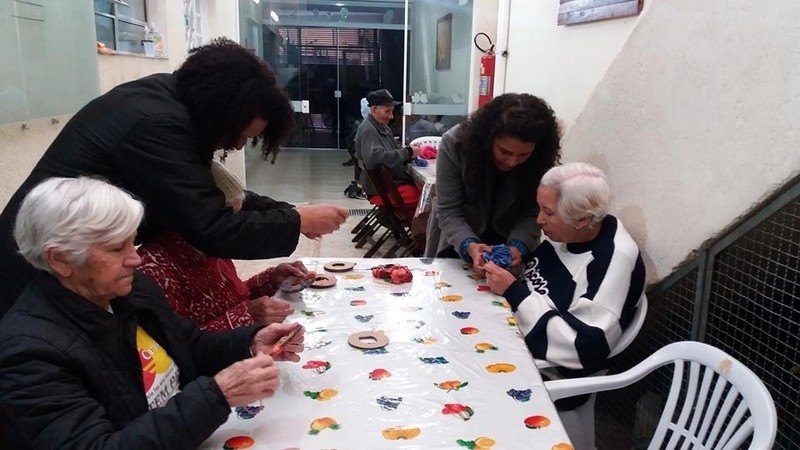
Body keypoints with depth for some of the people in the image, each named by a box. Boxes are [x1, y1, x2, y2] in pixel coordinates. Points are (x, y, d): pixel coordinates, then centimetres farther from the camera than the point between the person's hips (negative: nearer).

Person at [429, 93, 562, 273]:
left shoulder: (540, 159, -21)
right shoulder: (454, 144, -26)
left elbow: (531, 213, -19)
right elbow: (449, 211, -25)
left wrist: (518, 247, -38)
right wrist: (469, 246, -41)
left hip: (507, 241, 1)